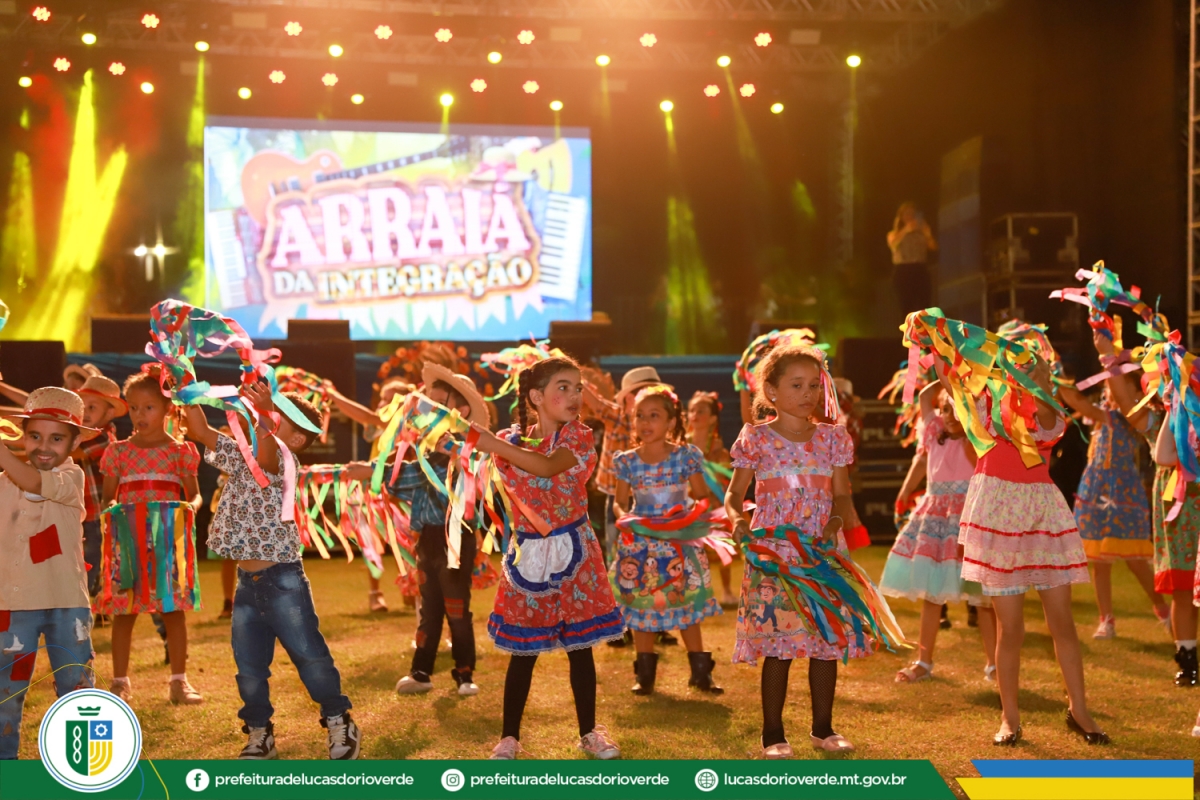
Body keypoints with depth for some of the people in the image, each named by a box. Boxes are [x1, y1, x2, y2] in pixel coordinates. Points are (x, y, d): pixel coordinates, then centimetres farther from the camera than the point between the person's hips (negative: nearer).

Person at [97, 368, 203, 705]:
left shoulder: (180, 451, 4)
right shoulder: (118, 452, 6)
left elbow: (194, 494, 7)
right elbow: (108, 498, 8)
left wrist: (191, 506, -14)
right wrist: (110, 509, -13)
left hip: (169, 540, 0)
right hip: (127, 541, 1)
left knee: (174, 608, 3)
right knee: (123, 610, 3)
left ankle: (179, 680, 12)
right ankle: (120, 682, 13)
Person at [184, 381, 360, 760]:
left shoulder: (285, 460, -12)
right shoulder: (240, 456, 10)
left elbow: (266, 451, -35)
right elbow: (201, 432, 9)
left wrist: (264, 414, -55)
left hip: (283, 580, -6)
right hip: (247, 583, 7)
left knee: (310, 657, 1)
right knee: (249, 668, 11)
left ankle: (339, 723, 17)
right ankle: (259, 735, 26)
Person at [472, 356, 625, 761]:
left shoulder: (579, 436, -7)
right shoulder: (512, 440, 2)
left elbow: (547, 465, -26)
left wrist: (495, 444, -28)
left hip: (573, 552, -1)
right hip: (527, 554, 1)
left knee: (580, 647, 7)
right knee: (523, 652, 6)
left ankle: (589, 732, 21)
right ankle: (509, 736, 17)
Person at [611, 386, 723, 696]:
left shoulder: (686, 456, -4)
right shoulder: (628, 461, -1)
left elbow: (704, 496, 3)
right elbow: (620, 501, 7)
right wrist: (622, 516, -14)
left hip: (680, 543, -1)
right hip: (639, 545, 1)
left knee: (688, 606, 5)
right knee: (642, 608, 7)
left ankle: (700, 672, 18)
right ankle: (645, 674, 20)